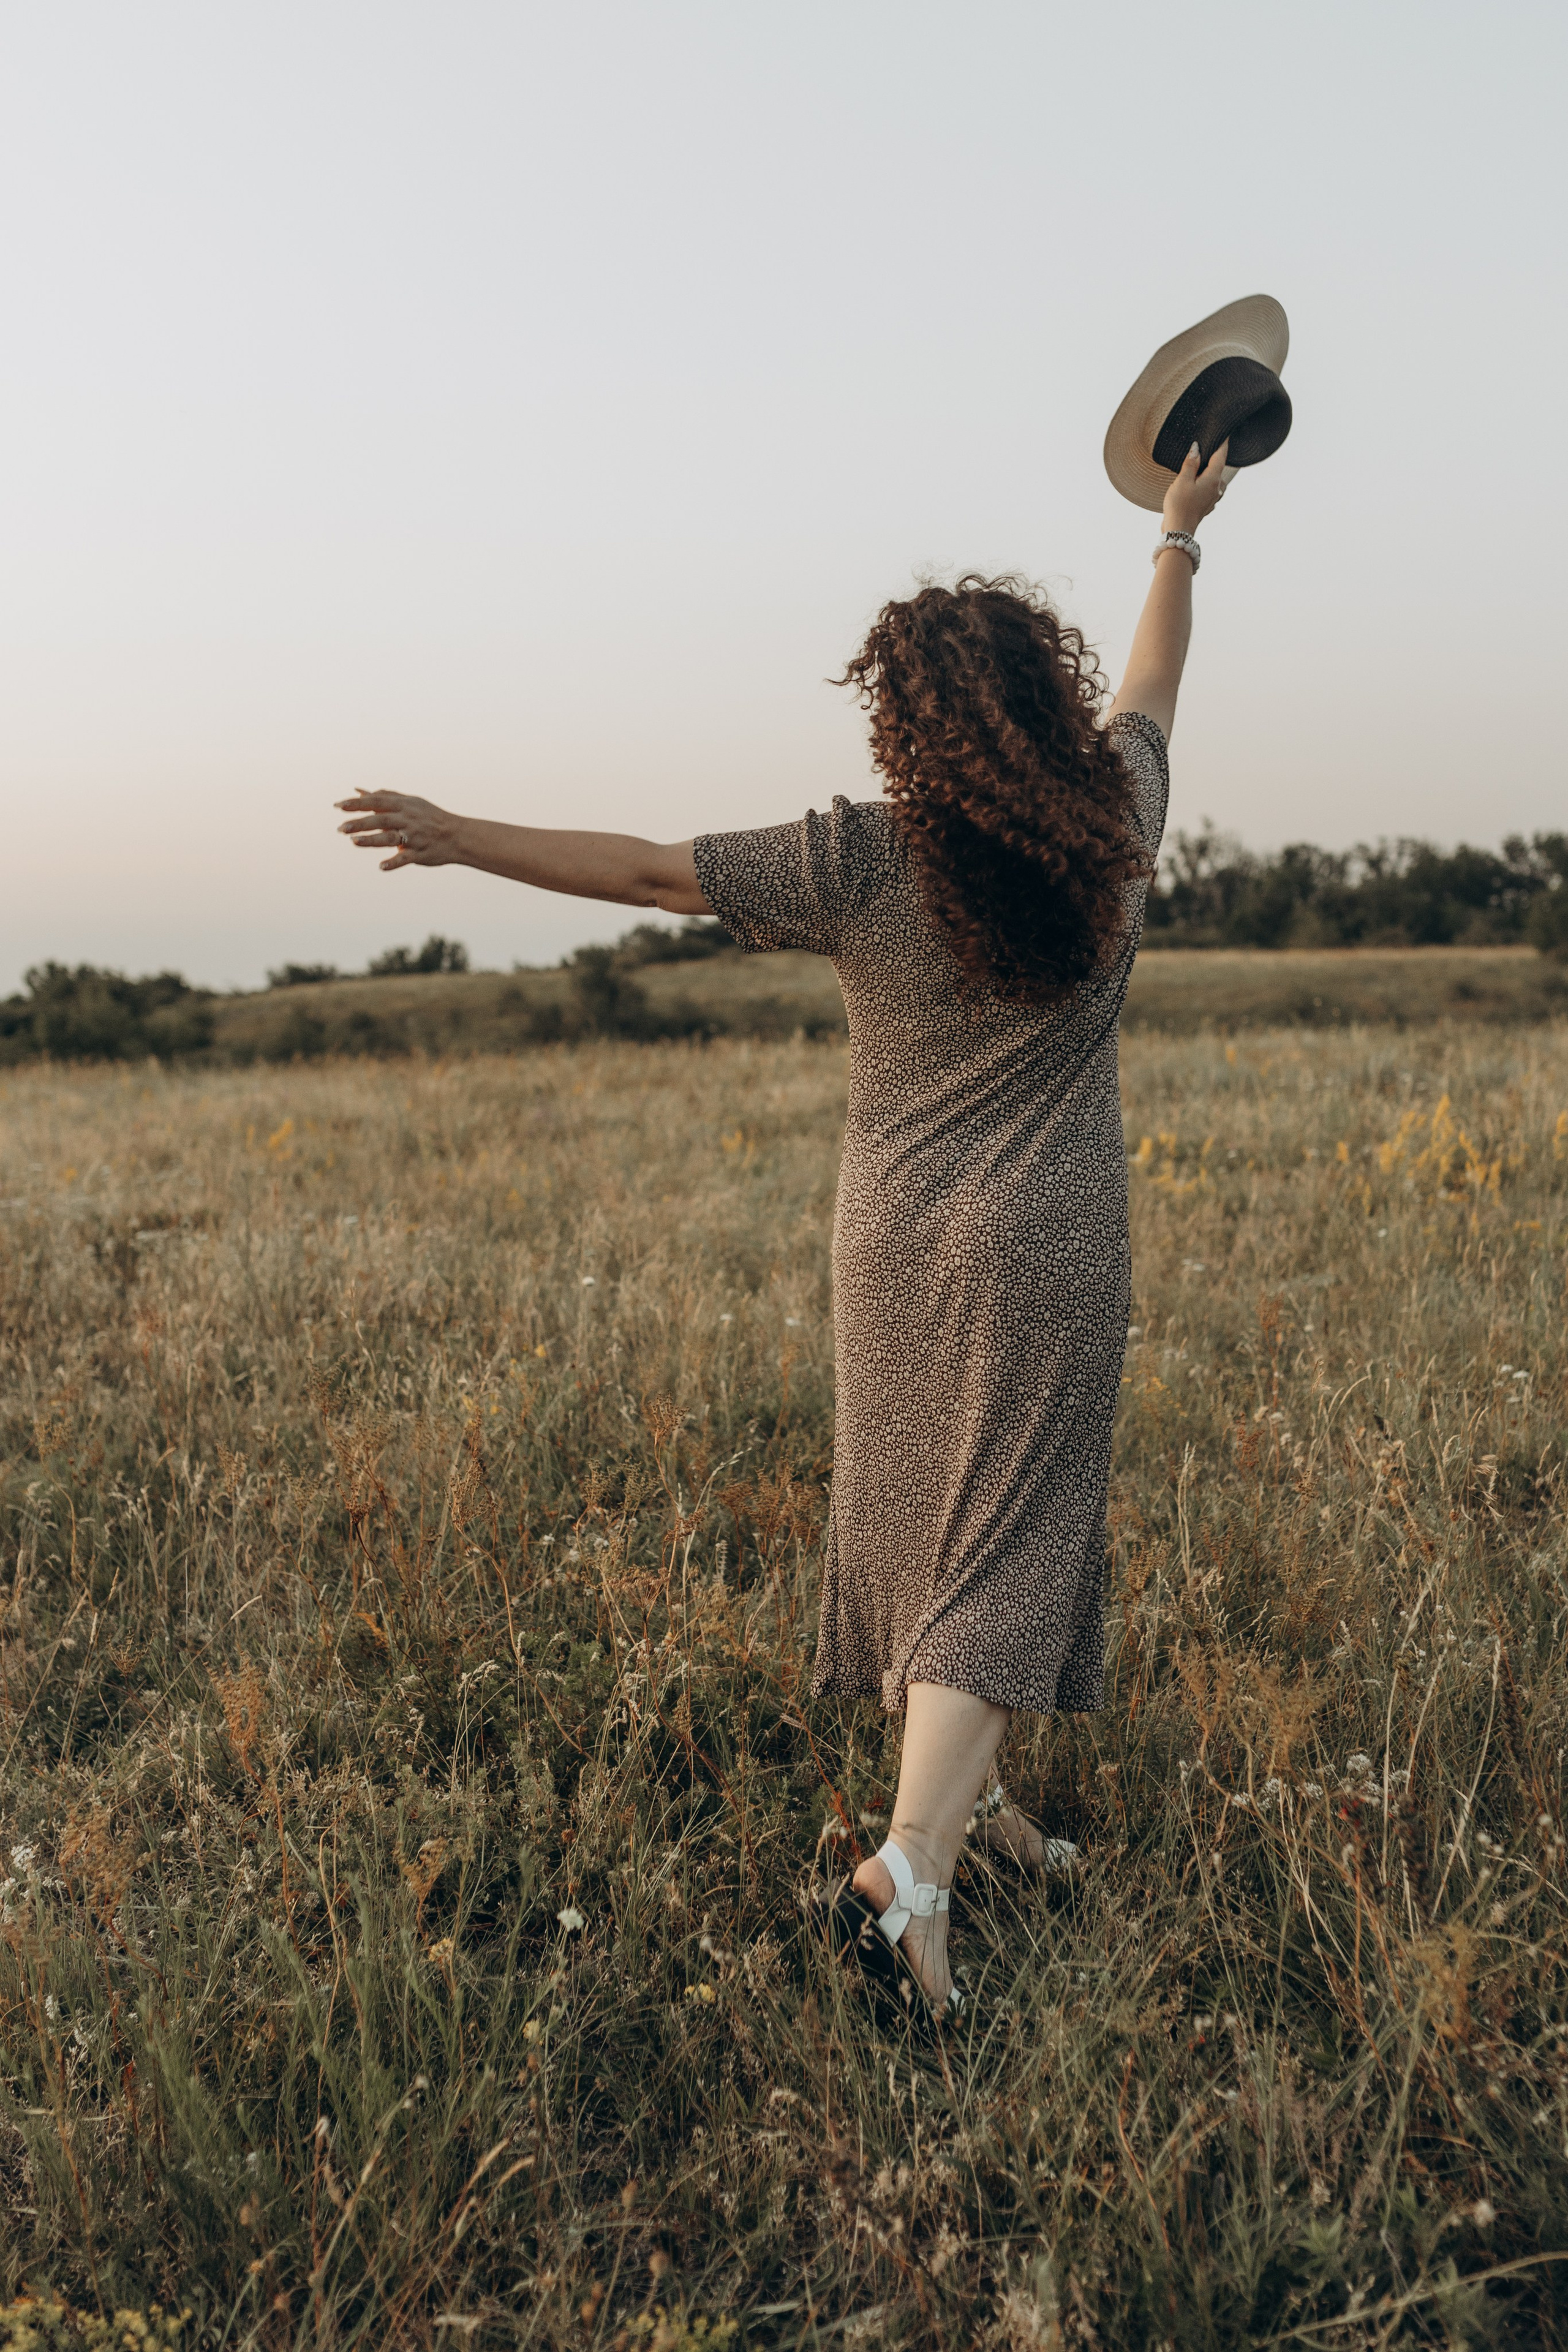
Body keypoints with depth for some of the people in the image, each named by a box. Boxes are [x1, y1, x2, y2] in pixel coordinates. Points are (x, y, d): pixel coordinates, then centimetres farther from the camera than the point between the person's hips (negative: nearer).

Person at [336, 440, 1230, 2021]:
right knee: (1003, 1542, 1)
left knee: (912, 1512, 17)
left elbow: (647, 871, -9)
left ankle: (954, 1789, 34)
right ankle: (910, 1864, -10)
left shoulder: (861, 865, -11)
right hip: (1045, 1263, 0)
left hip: (898, 1249, 1)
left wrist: (465, 840, 0)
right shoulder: (1113, 827, -3)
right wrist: (1179, 538, 32)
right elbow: (1151, 689, 16)